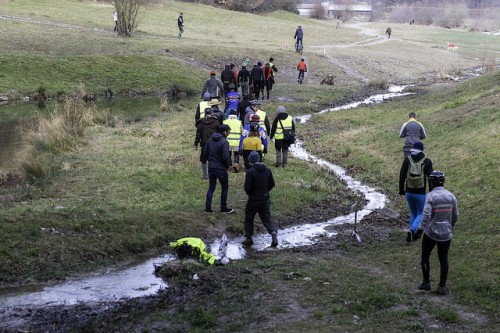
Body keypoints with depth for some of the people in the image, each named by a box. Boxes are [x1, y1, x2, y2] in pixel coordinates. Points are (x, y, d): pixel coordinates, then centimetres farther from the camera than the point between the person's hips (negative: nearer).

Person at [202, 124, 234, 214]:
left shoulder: (210, 139, 3)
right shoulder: (224, 142, -18)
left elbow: (205, 152, 8)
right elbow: (225, 157, -20)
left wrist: (204, 161, 21)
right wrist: (228, 165, -3)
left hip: (211, 168, 6)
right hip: (221, 168, -6)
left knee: (211, 188, 15)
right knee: (225, 188, 10)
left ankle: (208, 208, 12)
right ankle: (224, 208, 15)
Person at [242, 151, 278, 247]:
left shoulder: (250, 172, -17)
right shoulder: (267, 170, 0)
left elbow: (247, 187, -16)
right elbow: (272, 184, 6)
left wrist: (250, 194, 4)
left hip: (254, 199, -4)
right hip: (265, 199, 4)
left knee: (249, 218, 13)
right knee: (267, 218, 10)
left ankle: (248, 238, 20)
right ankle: (273, 233, -10)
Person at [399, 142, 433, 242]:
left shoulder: (407, 160, -7)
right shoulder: (427, 162, -13)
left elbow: (402, 176, -3)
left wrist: (401, 189, 10)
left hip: (409, 193, 3)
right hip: (420, 194, -3)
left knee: (413, 213, 22)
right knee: (421, 214, 12)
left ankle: (414, 234, 25)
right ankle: (412, 231, -12)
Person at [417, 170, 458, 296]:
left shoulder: (430, 196, -15)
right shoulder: (451, 196, 0)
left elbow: (426, 216, -23)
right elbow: (455, 216, 7)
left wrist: (420, 230, -17)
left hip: (431, 233, -4)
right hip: (446, 234, 4)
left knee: (425, 257, 15)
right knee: (443, 260, 12)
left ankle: (426, 283, 18)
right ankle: (442, 287, 11)